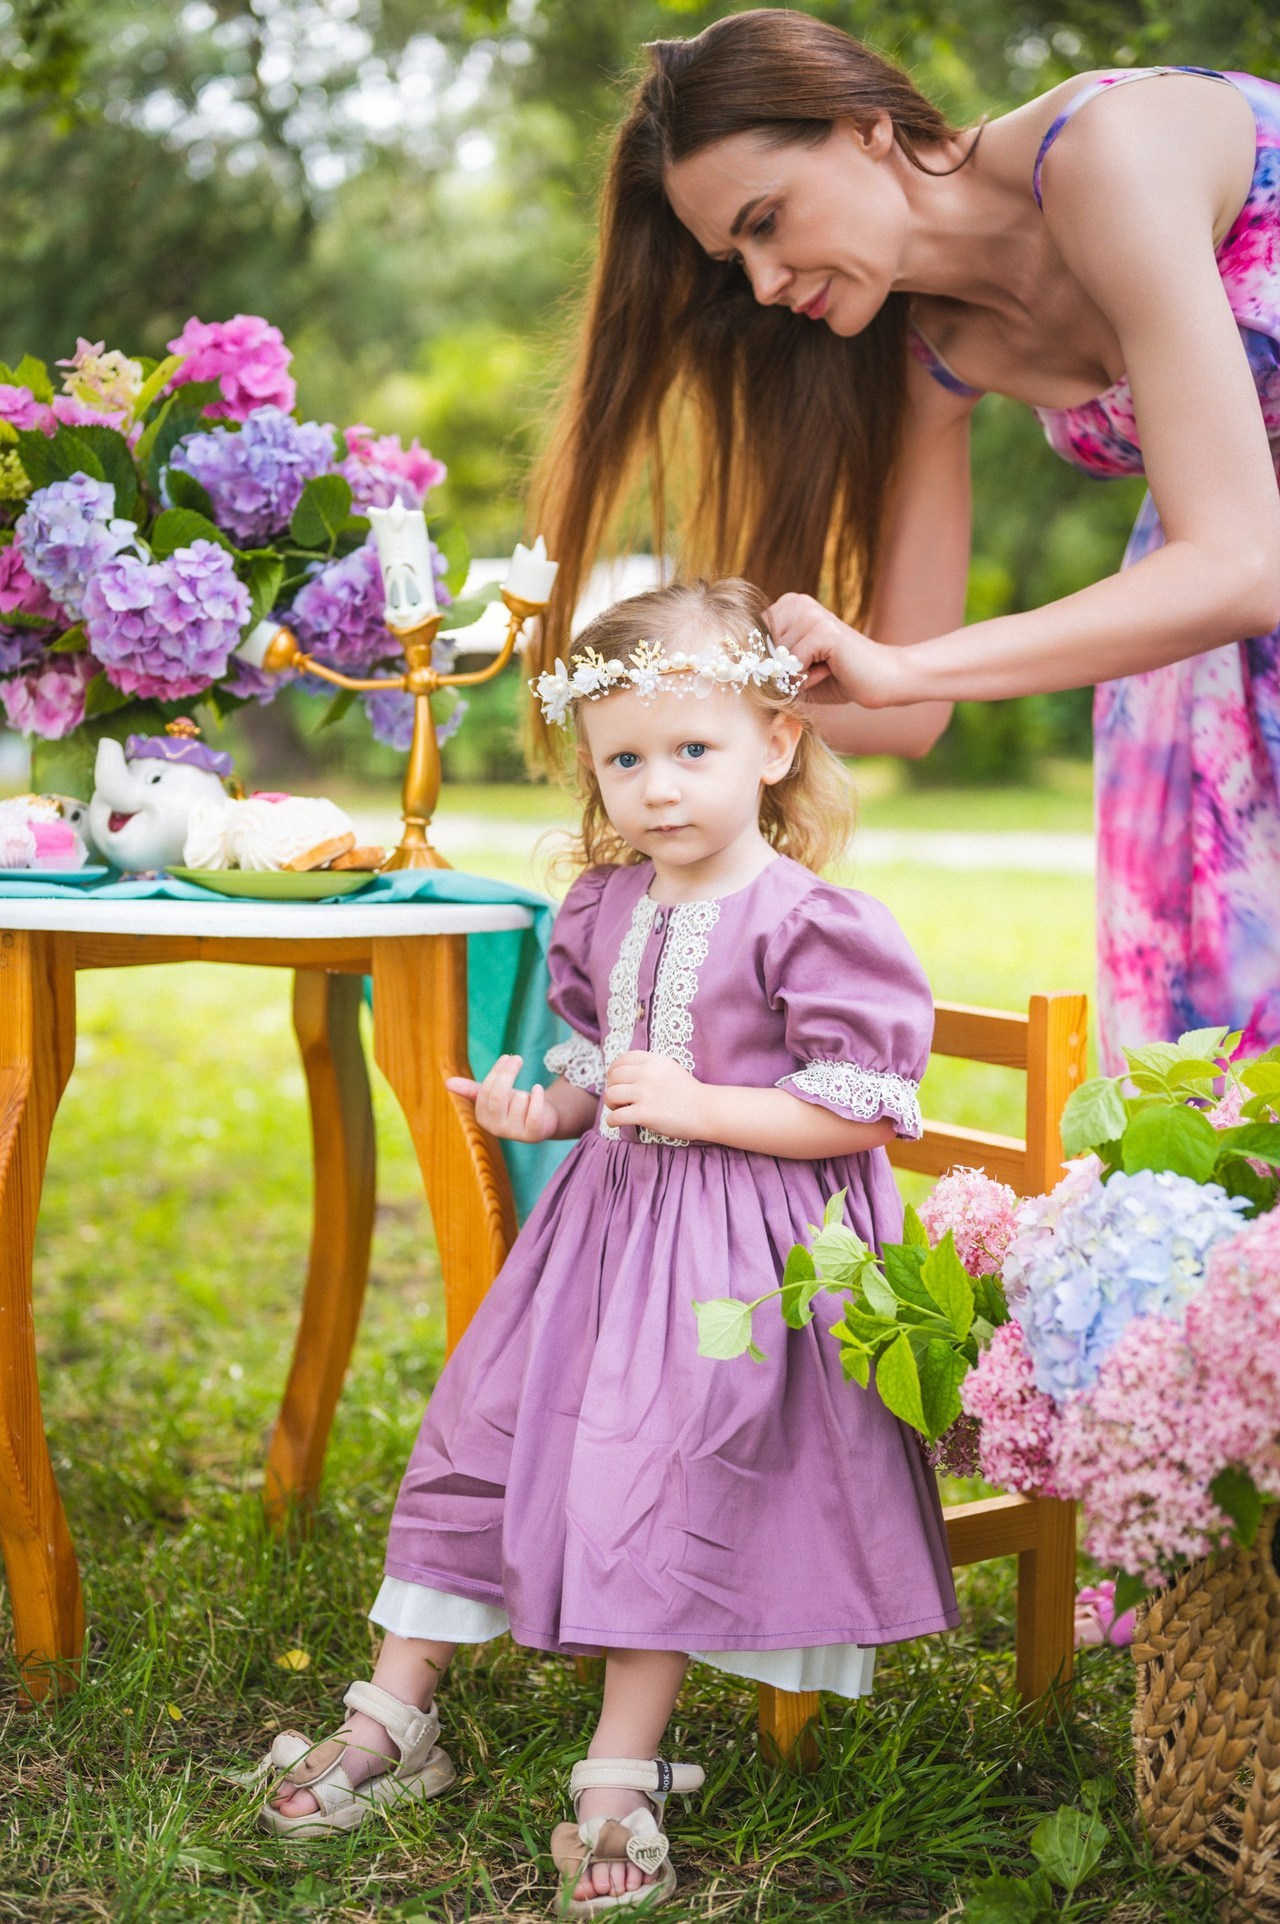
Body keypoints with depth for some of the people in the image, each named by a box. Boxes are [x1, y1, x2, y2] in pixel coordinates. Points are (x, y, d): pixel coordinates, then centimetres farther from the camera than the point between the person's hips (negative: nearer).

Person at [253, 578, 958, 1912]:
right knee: (483, 1429, 7)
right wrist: (541, 1106, -1)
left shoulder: (809, 924, -15)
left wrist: (696, 1106, -22)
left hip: (738, 1248, -7)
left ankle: (620, 1777, 7)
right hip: (606, 1214, 7)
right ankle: (394, 1716, 20)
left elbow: (864, 1111, -17)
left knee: (664, 1481, -7)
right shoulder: (604, 911, 7)